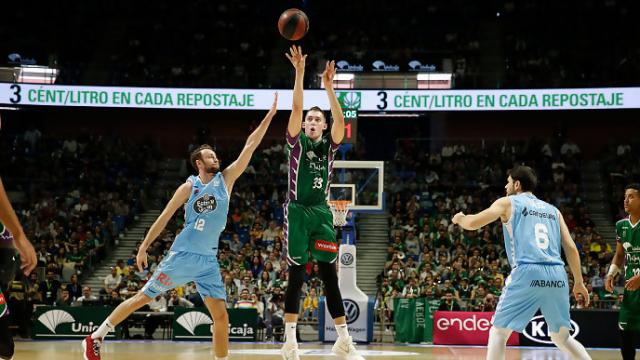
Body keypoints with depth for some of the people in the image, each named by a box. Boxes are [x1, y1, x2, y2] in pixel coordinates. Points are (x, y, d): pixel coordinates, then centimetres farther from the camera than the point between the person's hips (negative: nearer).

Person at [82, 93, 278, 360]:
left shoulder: (226, 179, 4)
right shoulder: (189, 187, -3)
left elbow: (249, 146, 1)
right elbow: (164, 217, 1)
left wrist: (270, 115, -3)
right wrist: (144, 247, 0)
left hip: (209, 260, 3)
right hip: (182, 255, -3)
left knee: (221, 316, -3)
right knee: (142, 297, 0)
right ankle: (95, 338, 10)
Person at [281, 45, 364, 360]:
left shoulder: (329, 145, 9)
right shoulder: (297, 142, 3)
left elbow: (340, 120, -8)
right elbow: (296, 109, -11)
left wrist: (328, 85, -17)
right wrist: (300, 73, -20)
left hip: (321, 213, 3)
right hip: (298, 211, -3)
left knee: (330, 275, 3)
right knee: (296, 276, -4)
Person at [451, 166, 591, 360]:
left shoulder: (508, 202, 12)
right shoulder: (552, 210, 23)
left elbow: (473, 223, 7)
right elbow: (571, 248, 16)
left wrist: (459, 219, 30)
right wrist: (579, 282, 22)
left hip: (527, 273, -4)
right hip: (557, 275, 5)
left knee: (498, 331, 6)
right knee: (562, 337, 19)